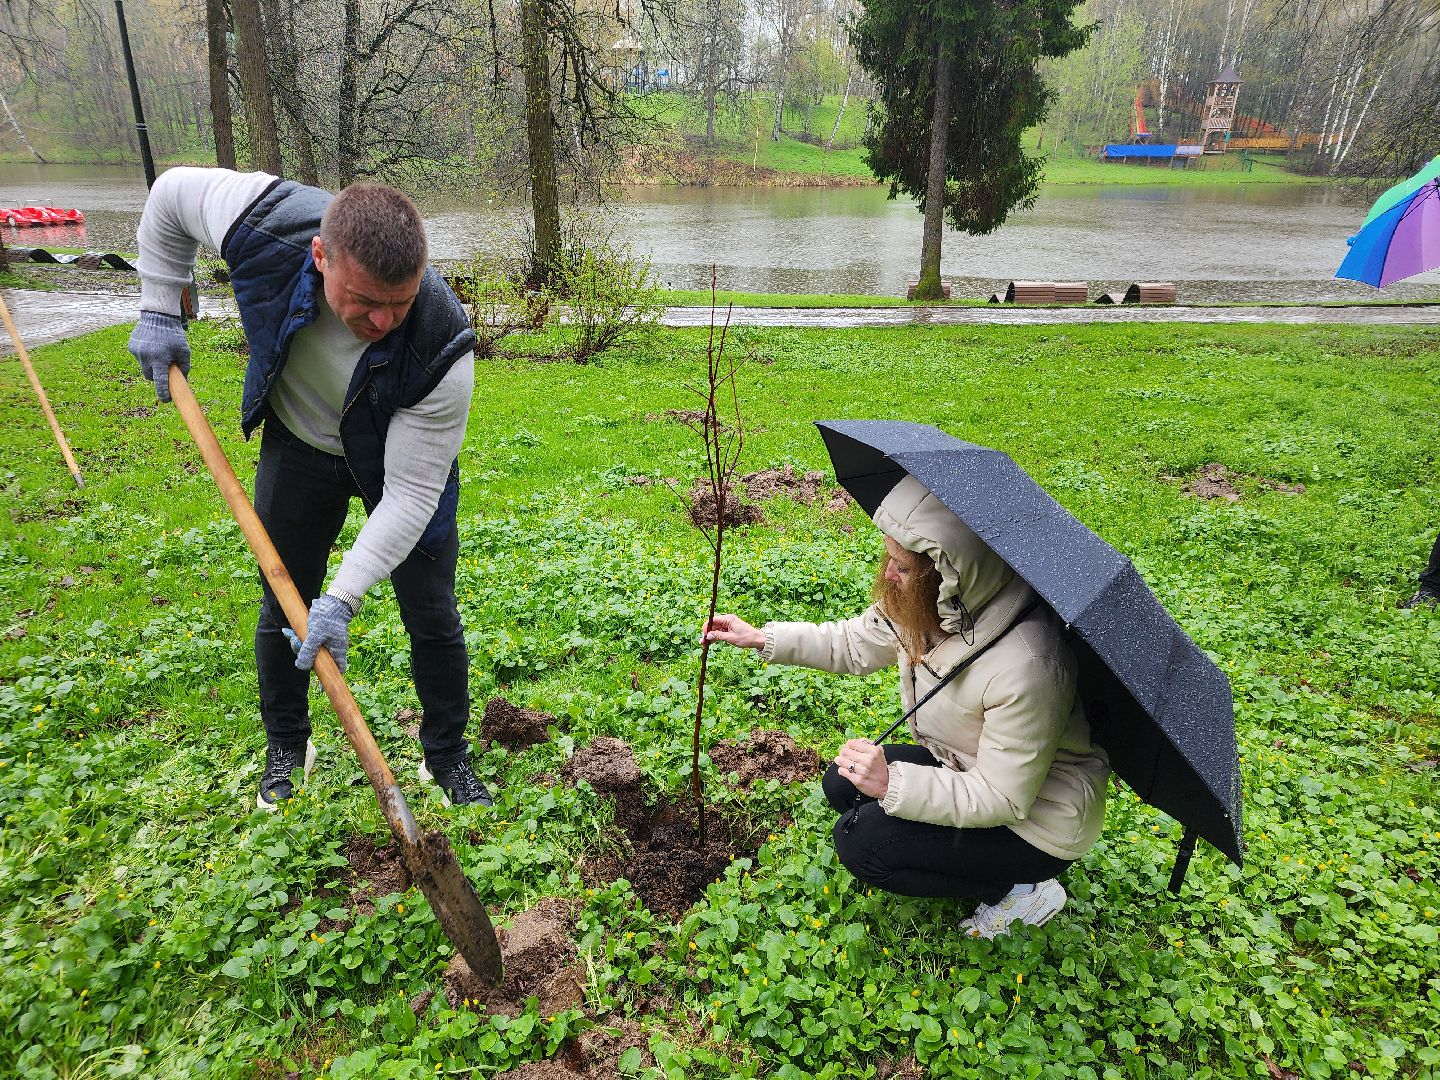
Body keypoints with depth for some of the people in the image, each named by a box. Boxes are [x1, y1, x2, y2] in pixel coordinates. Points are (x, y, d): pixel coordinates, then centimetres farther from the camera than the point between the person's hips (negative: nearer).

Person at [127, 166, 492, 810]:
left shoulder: (442, 347, -39)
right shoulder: (264, 225, -33)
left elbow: (411, 494, -33)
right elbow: (172, 191, -7)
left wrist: (342, 599, -36)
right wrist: (161, 308, -8)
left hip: (404, 459, -2)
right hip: (299, 444, 3)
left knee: (432, 617, 0)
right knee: (284, 606, 11)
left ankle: (447, 758, 23)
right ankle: (287, 746, 35)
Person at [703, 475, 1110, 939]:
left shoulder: (1025, 666, -38)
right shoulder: (934, 602, -14)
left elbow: (1004, 798, -29)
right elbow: (856, 643, 3)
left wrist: (892, 783, -35)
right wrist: (763, 638, -2)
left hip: (1037, 821, -8)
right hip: (968, 766, 8)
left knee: (860, 841, -15)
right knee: (842, 784, 1)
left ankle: (1019, 891, 3)